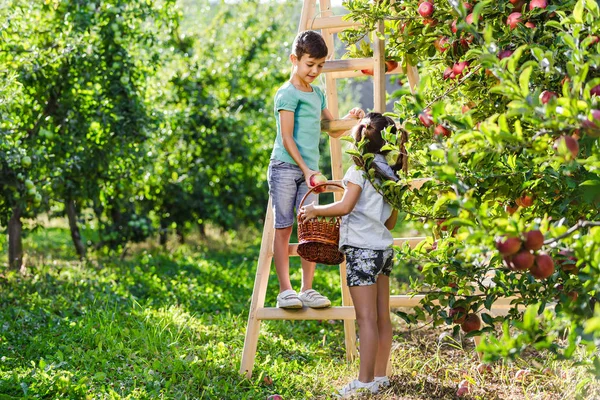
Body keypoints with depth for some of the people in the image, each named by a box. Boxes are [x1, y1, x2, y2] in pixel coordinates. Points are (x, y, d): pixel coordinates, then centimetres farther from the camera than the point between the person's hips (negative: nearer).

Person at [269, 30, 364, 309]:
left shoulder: (317, 94, 17)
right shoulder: (288, 94, -6)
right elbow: (286, 137, -10)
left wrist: (350, 118, 5)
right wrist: (304, 168, -14)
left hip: (309, 171, 7)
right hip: (285, 168, -7)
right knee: (283, 227, -2)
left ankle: (307, 289, 7)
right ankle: (285, 290, 0)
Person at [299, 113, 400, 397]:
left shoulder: (361, 167, -9)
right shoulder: (390, 171, 13)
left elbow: (345, 207, -15)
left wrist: (315, 210, -1)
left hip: (362, 248, -8)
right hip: (384, 248, 8)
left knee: (366, 317, -9)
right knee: (382, 317, 9)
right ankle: (380, 376, 15)